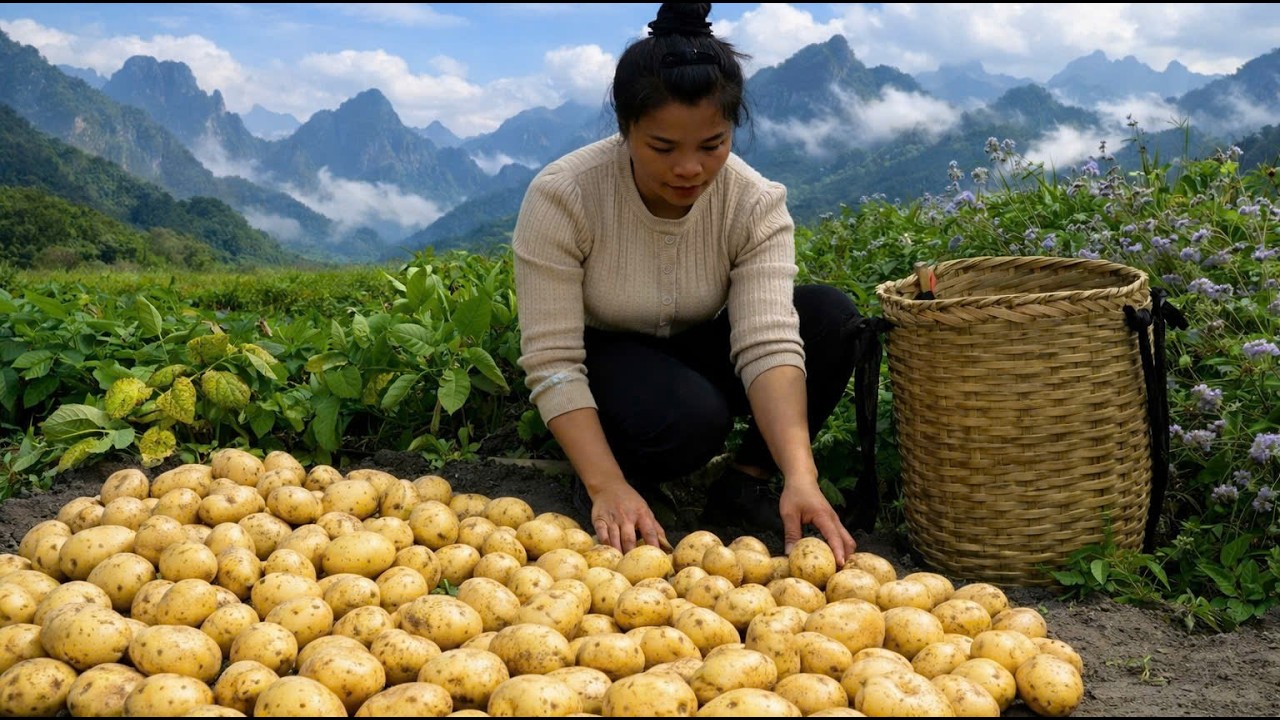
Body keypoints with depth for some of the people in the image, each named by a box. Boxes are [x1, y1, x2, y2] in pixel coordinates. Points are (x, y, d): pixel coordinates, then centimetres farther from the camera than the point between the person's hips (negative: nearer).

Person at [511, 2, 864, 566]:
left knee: (832, 318, -23)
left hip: (699, 351, 4)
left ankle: (745, 484, -7)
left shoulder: (756, 204, -20)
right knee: (691, 417, -37)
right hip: (603, 360, -3)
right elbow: (552, 362, -28)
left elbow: (768, 343, -30)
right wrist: (607, 487, -40)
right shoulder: (560, 197, -27)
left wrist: (800, 476, -46)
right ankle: (632, 479, -2)